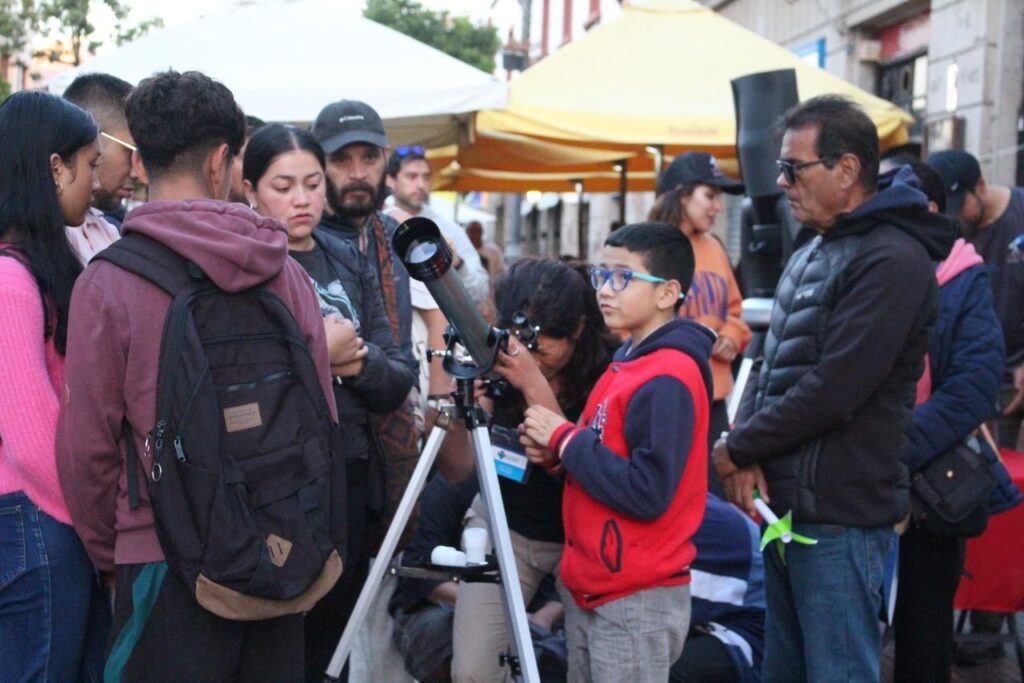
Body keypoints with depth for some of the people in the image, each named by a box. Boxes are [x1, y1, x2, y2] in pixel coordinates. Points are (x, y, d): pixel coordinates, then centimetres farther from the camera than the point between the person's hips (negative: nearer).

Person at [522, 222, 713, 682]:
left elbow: (647, 493, -24)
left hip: (638, 603, -9)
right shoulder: (628, 362, 11)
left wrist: (564, 438, -17)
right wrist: (557, 453, 1)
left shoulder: (668, 379, -18)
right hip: (592, 593, 9)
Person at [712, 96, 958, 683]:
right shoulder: (811, 256, 15)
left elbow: (831, 391, -23)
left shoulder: (892, 261, -16)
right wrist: (752, 457, -3)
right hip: (786, 502, 9)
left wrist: (737, 448, -10)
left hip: (840, 515, -9)